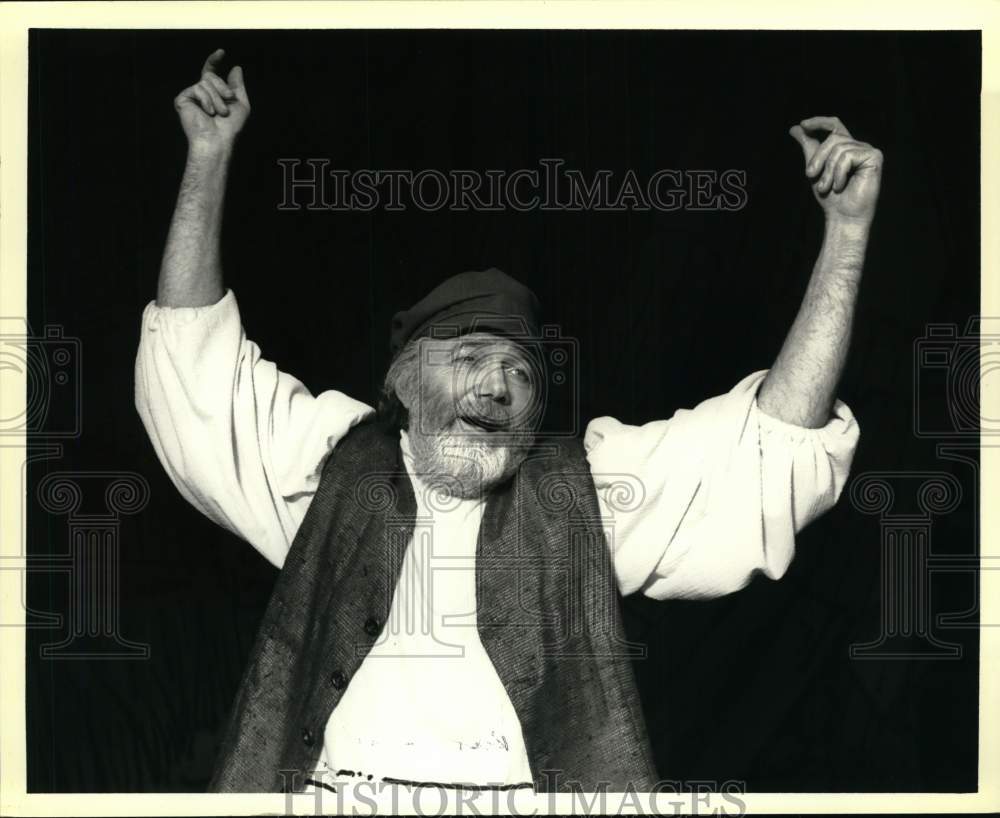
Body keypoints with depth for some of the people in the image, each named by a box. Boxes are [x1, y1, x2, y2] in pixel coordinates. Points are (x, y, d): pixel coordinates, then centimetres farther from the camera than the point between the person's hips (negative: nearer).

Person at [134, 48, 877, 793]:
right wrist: (210, 158, 10)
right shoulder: (335, 462, 17)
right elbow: (195, 366, 15)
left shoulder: (582, 486, 15)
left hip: (531, 782, 0)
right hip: (335, 782, 1)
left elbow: (778, 442, 11)